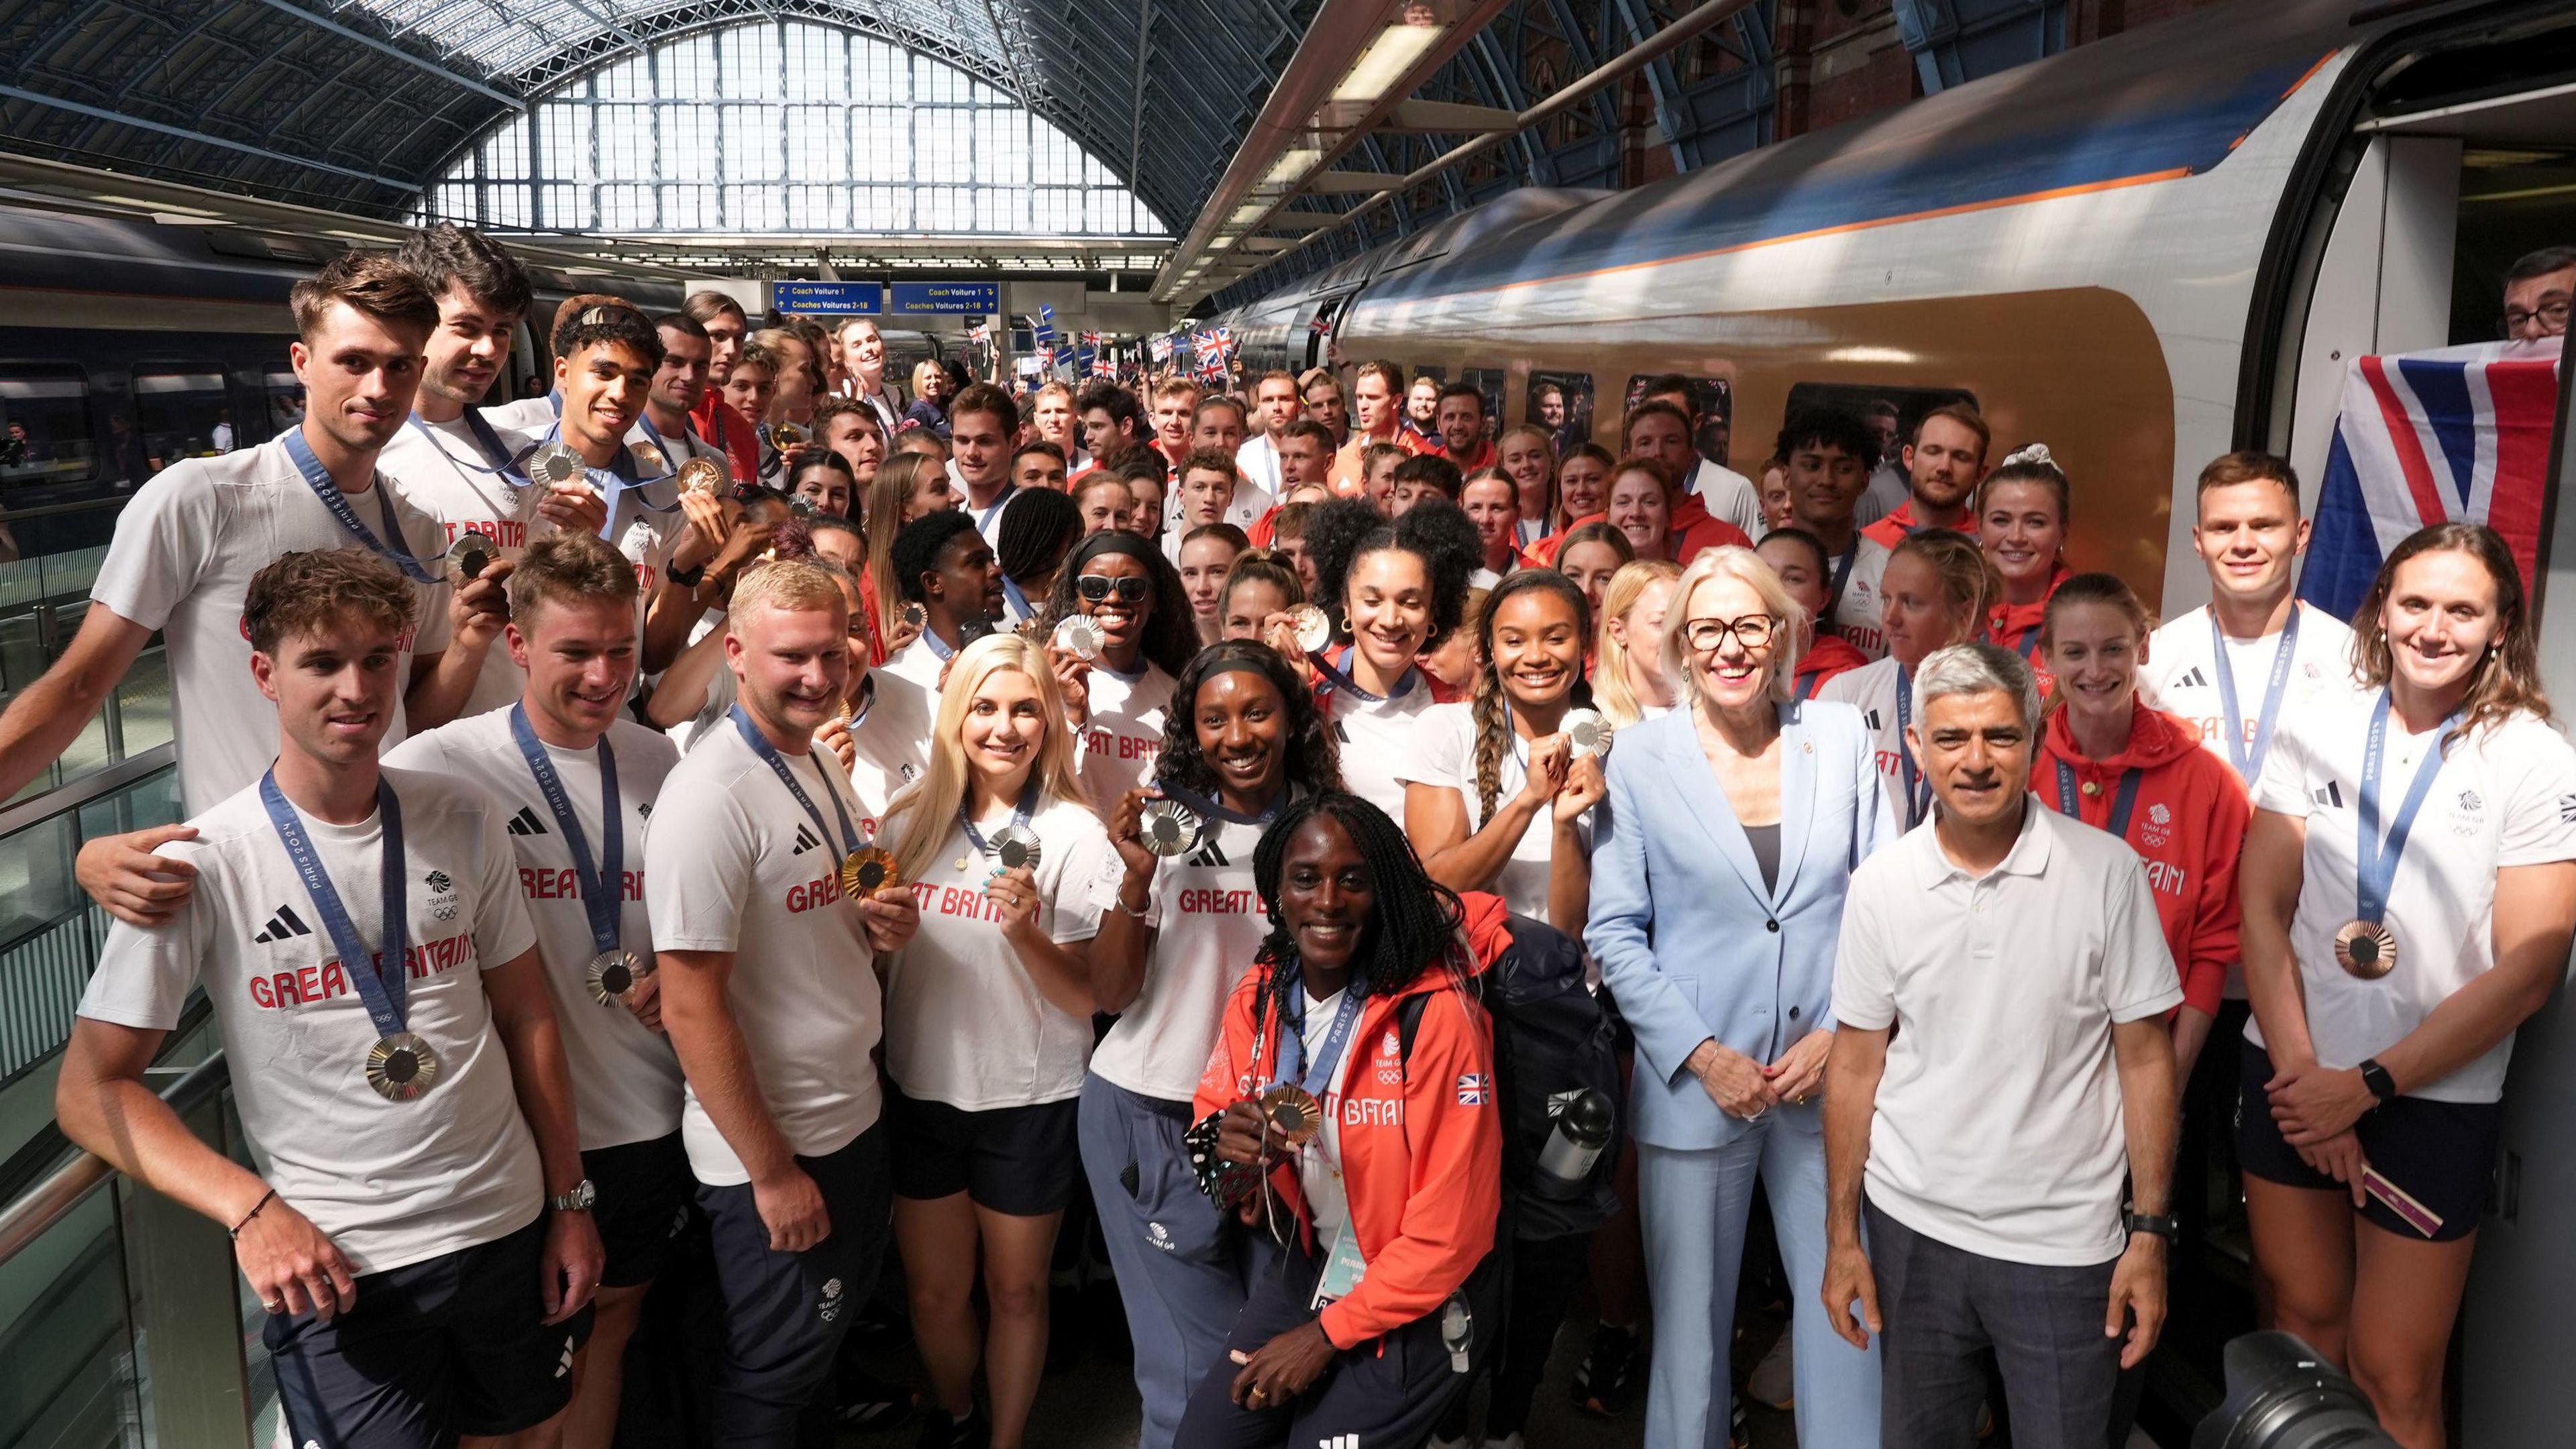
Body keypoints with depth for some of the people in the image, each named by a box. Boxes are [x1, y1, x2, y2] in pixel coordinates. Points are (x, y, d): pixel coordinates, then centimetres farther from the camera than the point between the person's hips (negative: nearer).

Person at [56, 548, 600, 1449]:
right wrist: (249, 1208, -19)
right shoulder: (206, 864, -11)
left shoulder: (462, 821, -1)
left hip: (511, 1229, 4)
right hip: (334, 1264, -3)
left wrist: (569, 1200, 5)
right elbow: (91, 1089, -8)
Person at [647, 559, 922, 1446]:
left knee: (835, 1328, 23)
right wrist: (772, 1170, -18)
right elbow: (691, 1011, -22)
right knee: (774, 1376, 10)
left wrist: (884, 928, -3)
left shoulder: (823, 770, 6)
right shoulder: (712, 796, -22)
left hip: (853, 1118, 8)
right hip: (769, 1149, -8)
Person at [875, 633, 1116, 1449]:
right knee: (933, 1293, 17)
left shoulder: (1073, 834, -11)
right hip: (920, 1091, 3)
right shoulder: (911, 821, 0)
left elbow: (1088, 995, -13)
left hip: (1029, 1103, -3)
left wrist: (1024, 932, -29)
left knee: (1015, 1292, 13)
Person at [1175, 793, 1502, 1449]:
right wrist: (1224, 1142, -21)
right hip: (1306, 1267, 5)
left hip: (1413, 1301, -5)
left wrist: (1329, 1333, -12)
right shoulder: (1258, 998, -5)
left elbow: (1452, 1226, -20)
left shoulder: (1437, 1014, -23)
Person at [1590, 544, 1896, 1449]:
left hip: (1830, 1075, 1)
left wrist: (1842, 1032, -5)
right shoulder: (1641, 757, -2)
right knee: (1690, 1317, 10)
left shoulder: (1841, 738, 3)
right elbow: (1615, 933, -2)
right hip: (1694, 1084, -1)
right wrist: (1700, 1055, -10)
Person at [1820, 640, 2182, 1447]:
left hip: (2064, 1242, -2)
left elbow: (2144, 1058, -3)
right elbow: (1855, 1065, 3)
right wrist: (1842, 1233, 4)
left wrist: (2150, 1232, -6)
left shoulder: (2105, 872, -8)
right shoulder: (1880, 885, -3)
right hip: (1911, 1228, 2)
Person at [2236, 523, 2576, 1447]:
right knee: (2302, 1318, 15)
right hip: (2295, 1077, 2)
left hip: (2435, 1101, -2)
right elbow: (2262, 909, 0)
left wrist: (2365, 1086, -12)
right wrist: (2300, 1071, -10)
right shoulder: (2317, 735, 0)